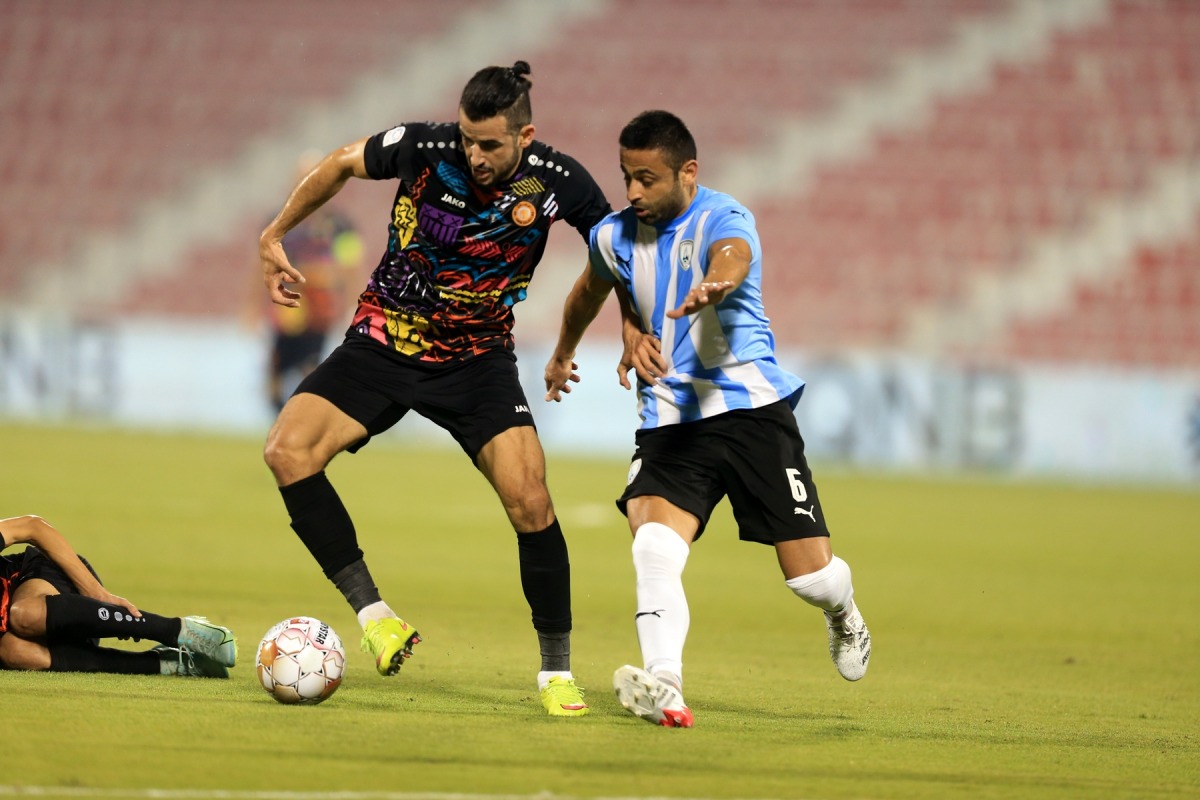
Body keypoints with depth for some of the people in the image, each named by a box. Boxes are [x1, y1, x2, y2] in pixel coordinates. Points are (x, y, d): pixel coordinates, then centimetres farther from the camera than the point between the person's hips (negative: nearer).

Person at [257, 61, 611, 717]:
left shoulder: (556, 183, -15)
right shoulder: (425, 147, -17)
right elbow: (343, 163, 4)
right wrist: (275, 237, 9)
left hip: (478, 359, -1)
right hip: (382, 342, 1)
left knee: (529, 499, -20)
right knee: (288, 452, -21)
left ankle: (556, 670, -3)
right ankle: (372, 613, -14)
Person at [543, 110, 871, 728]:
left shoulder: (722, 219, -13)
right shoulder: (614, 237, 4)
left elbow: (732, 259, -40)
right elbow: (591, 292, 29)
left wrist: (713, 287, -64)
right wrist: (563, 354, 43)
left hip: (750, 406, -3)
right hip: (668, 420, 4)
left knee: (809, 575, -1)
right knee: (653, 546, -26)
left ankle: (842, 614, 37)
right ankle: (664, 687, -40)